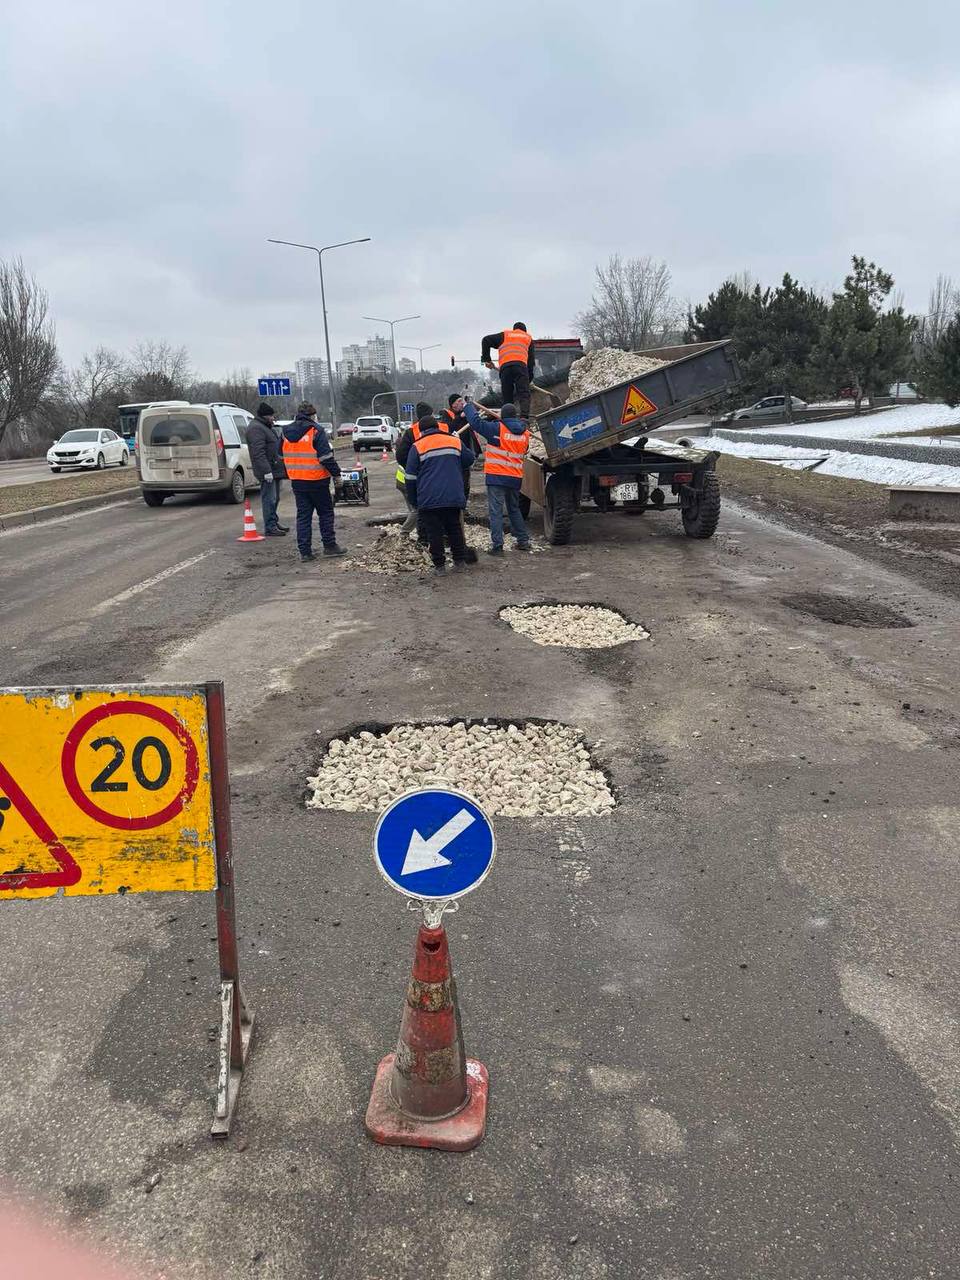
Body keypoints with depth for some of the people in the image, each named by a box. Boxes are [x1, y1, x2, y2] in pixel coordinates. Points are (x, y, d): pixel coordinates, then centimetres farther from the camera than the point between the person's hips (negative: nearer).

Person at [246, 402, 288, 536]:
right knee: (269, 499, -9)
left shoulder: (268, 427, 20)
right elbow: (258, 452, -23)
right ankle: (270, 528, -7)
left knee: (275, 498, 17)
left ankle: (275, 522, 27)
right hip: (268, 471, -10)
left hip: (275, 469, 10)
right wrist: (266, 470, -27)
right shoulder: (256, 428, -15)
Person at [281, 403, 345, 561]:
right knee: (325, 512, 8)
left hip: (296, 481, 5)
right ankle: (329, 546, 9)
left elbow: (283, 457, 18)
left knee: (303, 515, 7)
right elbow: (326, 457, -16)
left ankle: (304, 551, 4)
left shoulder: (286, 432, 10)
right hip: (316, 480, -5)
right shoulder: (316, 431, -11)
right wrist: (336, 475, -10)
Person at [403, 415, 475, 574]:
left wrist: (413, 499, 10)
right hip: (454, 497, 3)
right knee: (455, 529, 16)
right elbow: (470, 459, 20)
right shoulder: (455, 441, 9)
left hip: (428, 500, -3)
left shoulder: (417, 446, 0)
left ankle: (439, 565, 4)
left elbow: (410, 476, 0)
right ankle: (460, 561, 18)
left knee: (434, 533, 4)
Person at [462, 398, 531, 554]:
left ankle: (497, 545, -8)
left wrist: (469, 406, 12)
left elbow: (476, 422, -6)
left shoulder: (497, 429, -9)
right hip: (515, 477, 6)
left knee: (496, 511, -4)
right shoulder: (525, 433, 9)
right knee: (514, 509, 20)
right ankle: (523, 541, 22)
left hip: (496, 476, -6)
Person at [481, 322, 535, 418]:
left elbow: (486, 340, 21)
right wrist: (530, 377, 22)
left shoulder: (504, 335, 30)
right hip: (521, 364, -1)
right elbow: (531, 359, 21)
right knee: (524, 393, -9)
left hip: (505, 366, 1)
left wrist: (486, 359, 24)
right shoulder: (528, 338, 30)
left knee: (506, 396, 6)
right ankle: (524, 416, -29)